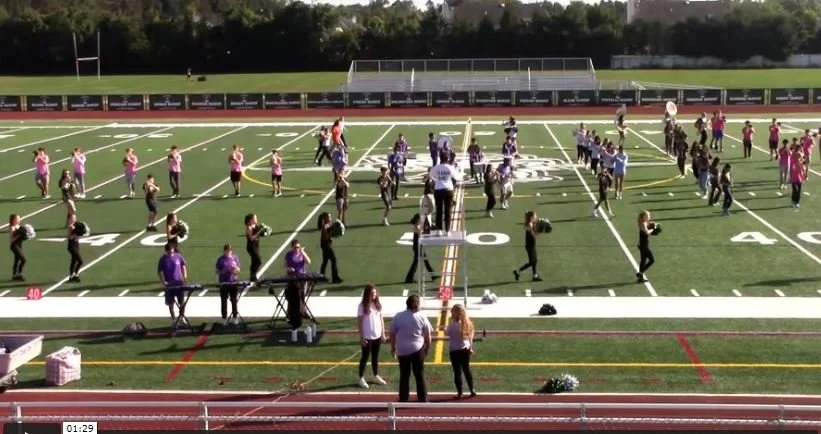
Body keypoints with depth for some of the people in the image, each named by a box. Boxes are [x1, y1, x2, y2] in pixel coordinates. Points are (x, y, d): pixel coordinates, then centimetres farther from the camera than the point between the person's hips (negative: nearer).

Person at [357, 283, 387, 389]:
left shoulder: (378, 304, 3)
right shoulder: (362, 306, -13)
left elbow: (381, 319, 9)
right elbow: (359, 322, -11)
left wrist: (383, 334, 7)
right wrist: (361, 337, -13)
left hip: (377, 336, 5)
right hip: (367, 337, -5)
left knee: (375, 356, 16)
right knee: (365, 357, 3)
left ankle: (376, 377, 28)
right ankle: (361, 378, 14)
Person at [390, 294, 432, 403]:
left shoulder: (398, 316, -2)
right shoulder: (422, 317, -5)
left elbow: (392, 334, 3)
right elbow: (428, 336, -1)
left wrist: (393, 348, 16)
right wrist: (427, 348, 14)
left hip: (402, 350, 1)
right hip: (418, 350, -1)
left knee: (404, 376, 11)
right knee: (420, 376, 9)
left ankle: (403, 401, 16)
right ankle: (423, 400, 13)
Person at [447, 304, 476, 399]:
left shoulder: (452, 325, -20)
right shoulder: (467, 323, -1)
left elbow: (447, 334, -7)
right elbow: (470, 336, 5)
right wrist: (471, 348, 14)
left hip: (455, 351, -6)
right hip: (466, 349, 6)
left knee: (457, 372, 5)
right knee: (467, 369, 19)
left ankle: (460, 393, 13)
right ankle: (472, 390, 26)